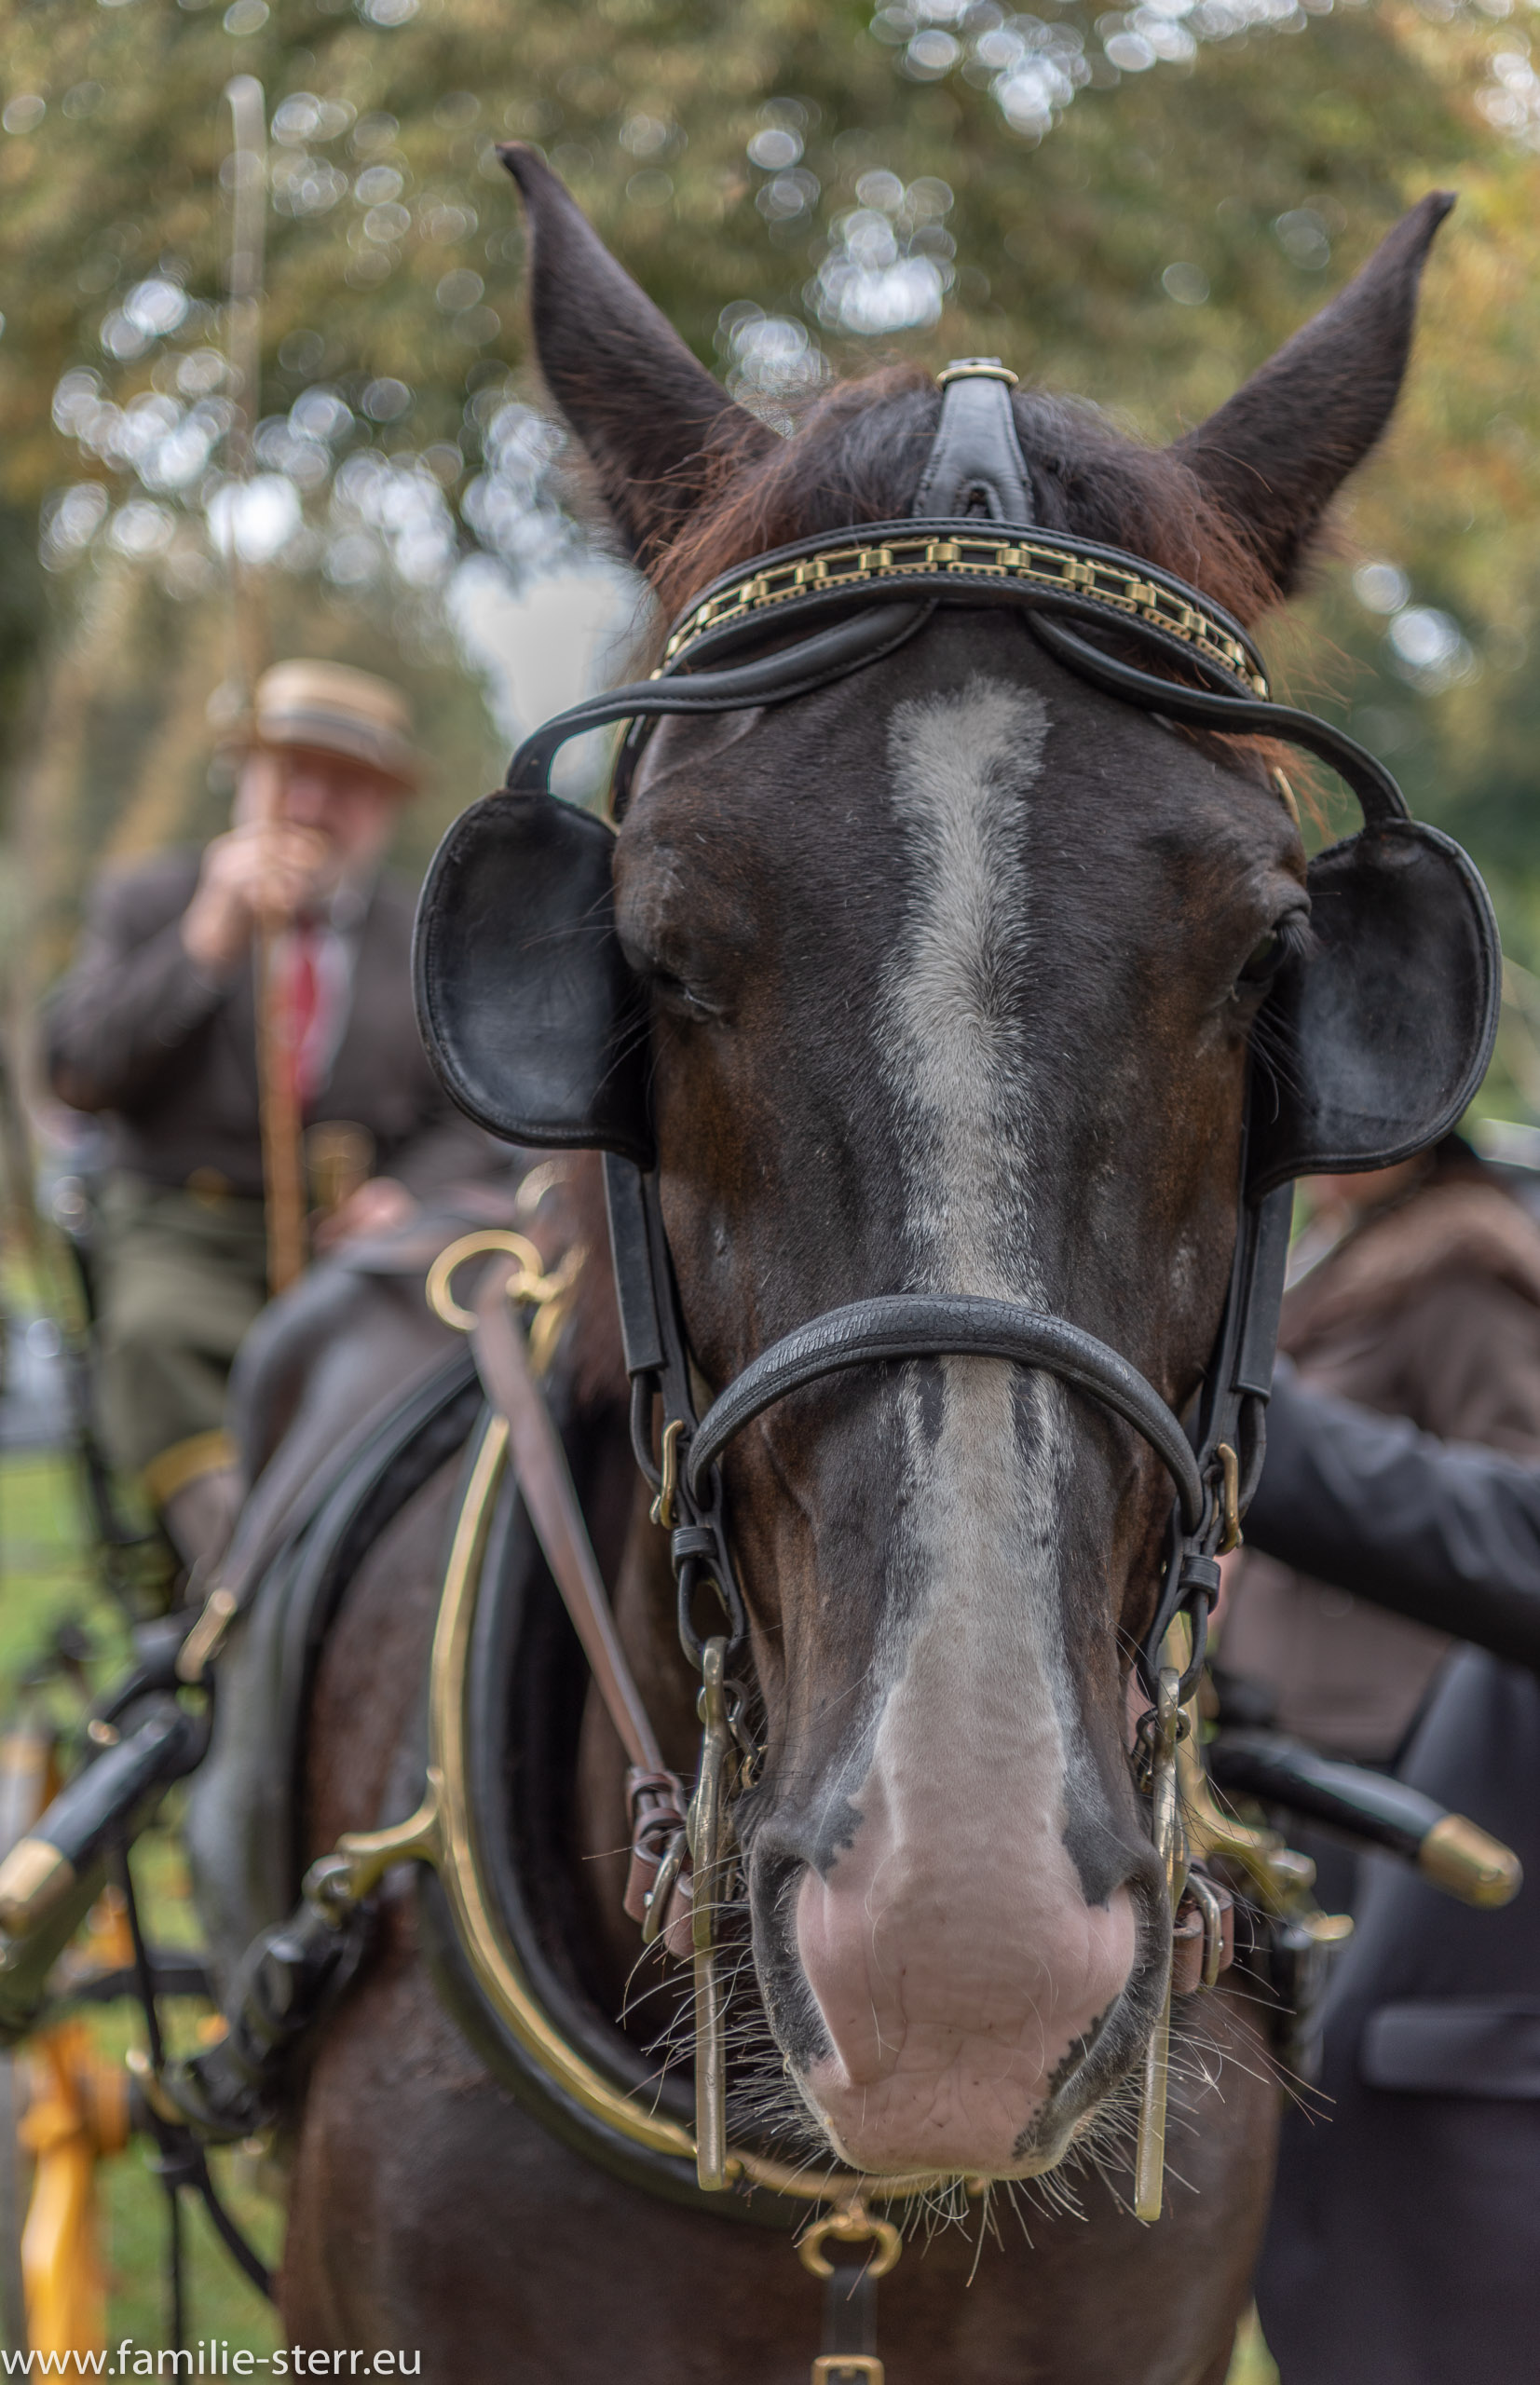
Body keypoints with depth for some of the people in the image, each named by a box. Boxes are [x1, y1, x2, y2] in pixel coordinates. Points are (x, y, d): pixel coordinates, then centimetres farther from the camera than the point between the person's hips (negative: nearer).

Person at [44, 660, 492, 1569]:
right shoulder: (145, 900, 9)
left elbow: (467, 1123, 12)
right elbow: (78, 1070, -5)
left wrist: (407, 1199, -11)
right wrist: (207, 944, -14)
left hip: (359, 1244, 2)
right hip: (187, 1235, -1)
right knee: (153, 1332, -35)